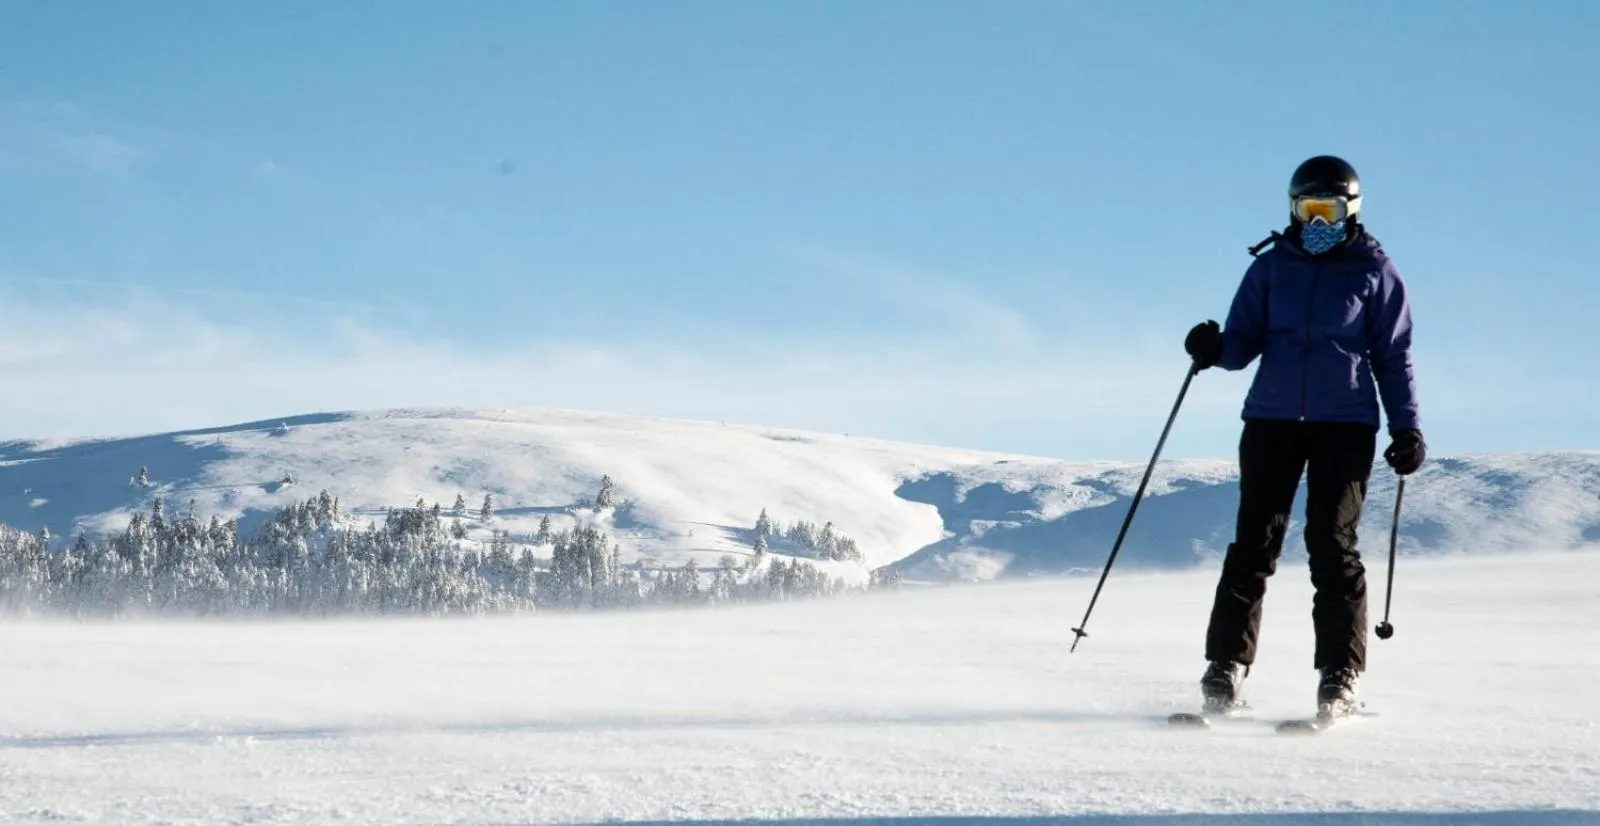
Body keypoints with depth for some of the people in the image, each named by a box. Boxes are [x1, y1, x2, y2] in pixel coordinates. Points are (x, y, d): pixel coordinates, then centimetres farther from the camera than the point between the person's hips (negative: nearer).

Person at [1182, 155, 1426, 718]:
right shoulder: (1272, 266, 9)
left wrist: (1406, 426, 0)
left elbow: (1393, 355, 7)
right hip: (1272, 418, 2)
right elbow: (1244, 342, 8)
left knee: (1333, 543, -5)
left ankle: (1340, 674, 0)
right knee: (1254, 540, -3)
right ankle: (1226, 664, 0)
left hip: (1346, 424, -2)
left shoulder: (1375, 271, 5)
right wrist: (1215, 349, -15)